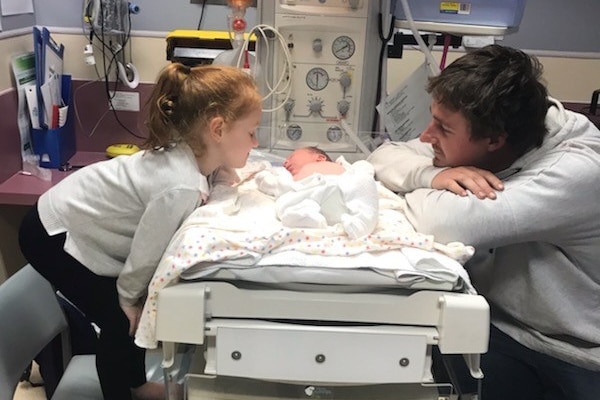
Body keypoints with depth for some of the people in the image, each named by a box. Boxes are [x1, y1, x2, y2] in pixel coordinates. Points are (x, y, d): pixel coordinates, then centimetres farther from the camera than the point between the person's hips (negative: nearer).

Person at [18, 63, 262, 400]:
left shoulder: (193, 155, -12)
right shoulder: (182, 185, -36)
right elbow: (147, 251, -23)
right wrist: (129, 296, -8)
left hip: (77, 223, 9)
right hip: (52, 236, -8)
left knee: (137, 312, 16)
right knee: (121, 321, -2)